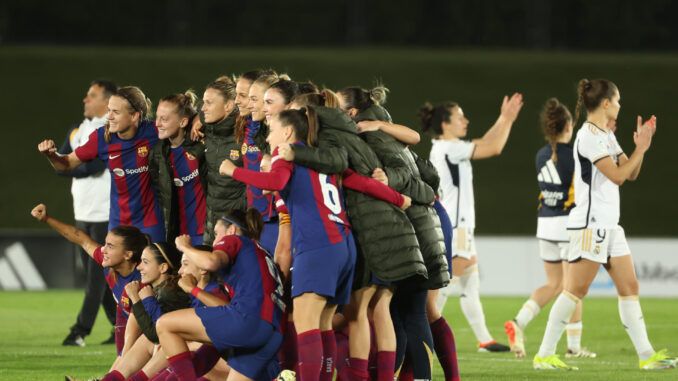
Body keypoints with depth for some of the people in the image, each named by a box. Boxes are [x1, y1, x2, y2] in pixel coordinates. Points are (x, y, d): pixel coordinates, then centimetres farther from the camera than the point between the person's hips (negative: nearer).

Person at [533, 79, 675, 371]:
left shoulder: (606, 135, 16)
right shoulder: (589, 136, -14)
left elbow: (631, 174, 17)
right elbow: (618, 175, -17)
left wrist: (641, 146, 3)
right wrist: (640, 149, -8)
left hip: (610, 225, 10)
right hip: (590, 224, -10)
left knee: (629, 287, 6)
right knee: (575, 290, -8)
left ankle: (646, 355, 8)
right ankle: (544, 355, -4)